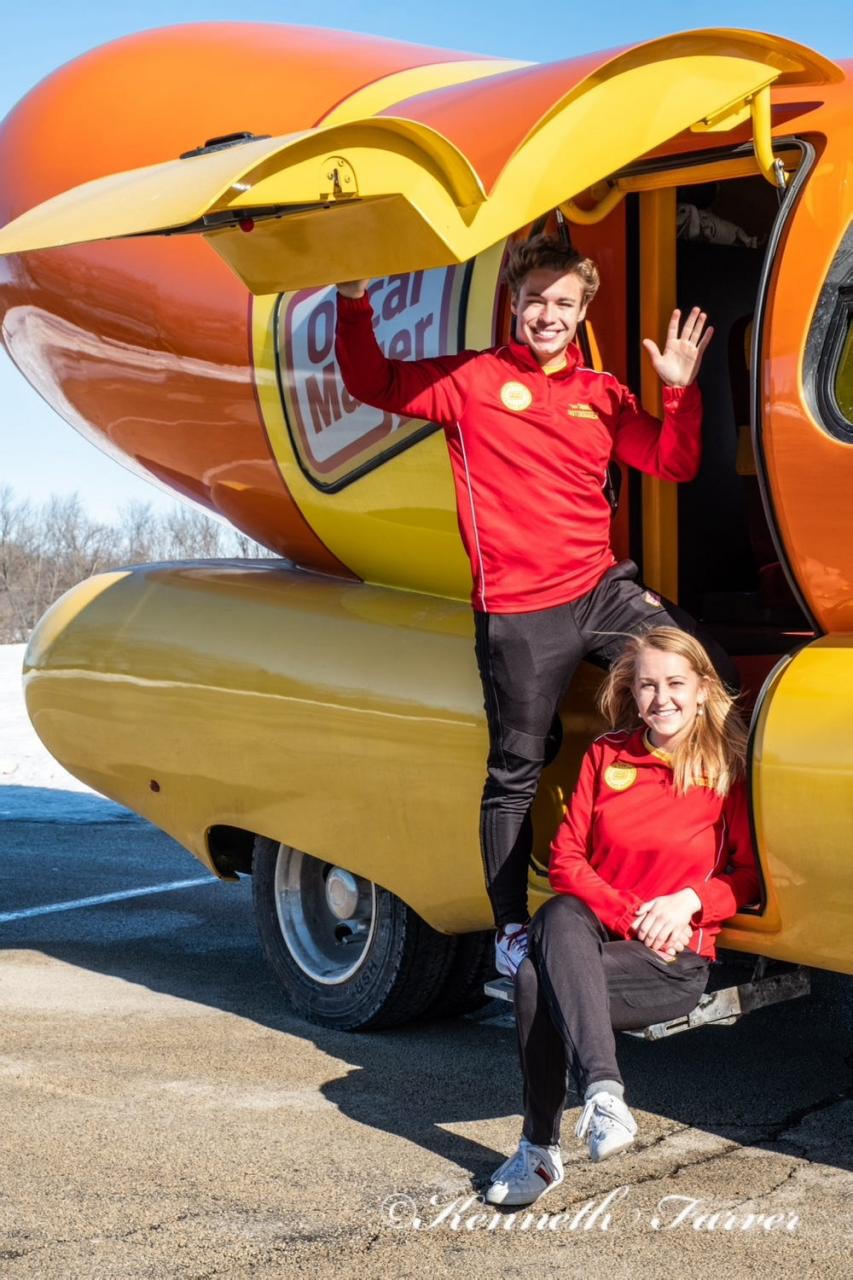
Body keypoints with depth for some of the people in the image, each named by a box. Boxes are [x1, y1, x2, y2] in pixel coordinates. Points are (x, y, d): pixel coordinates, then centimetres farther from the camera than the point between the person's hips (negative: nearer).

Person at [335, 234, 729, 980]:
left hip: (602, 591, 4)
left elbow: (674, 464, 10)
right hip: (519, 615, -4)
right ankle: (512, 928, 18)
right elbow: (374, 384, 1)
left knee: (712, 675, -3)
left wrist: (682, 391, -3)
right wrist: (356, 304, -10)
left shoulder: (603, 394, 11)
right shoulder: (472, 379, 0)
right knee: (515, 773, 4)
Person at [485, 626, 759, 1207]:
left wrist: (689, 899, -15)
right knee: (559, 916, -34)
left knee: (540, 981, -30)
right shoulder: (606, 756, 8)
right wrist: (632, 916, -11)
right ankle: (603, 1091, -40)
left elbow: (751, 874, 3)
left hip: (675, 960, -3)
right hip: (593, 926, 4)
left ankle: (541, 1149, -23)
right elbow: (566, 858, 4)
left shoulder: (730, 768, 0)